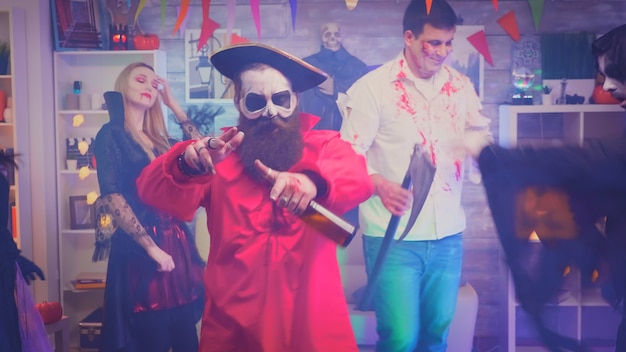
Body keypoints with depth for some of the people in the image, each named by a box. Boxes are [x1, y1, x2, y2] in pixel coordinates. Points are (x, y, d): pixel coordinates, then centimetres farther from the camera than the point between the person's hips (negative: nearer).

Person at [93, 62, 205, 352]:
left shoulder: (159, 139, 15)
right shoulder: (112, 134, -3)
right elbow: (112, 196, -12)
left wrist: (172, 104, 15)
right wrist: (151, 247, -16)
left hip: (176, 242, 6)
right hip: (140, 249, -6)